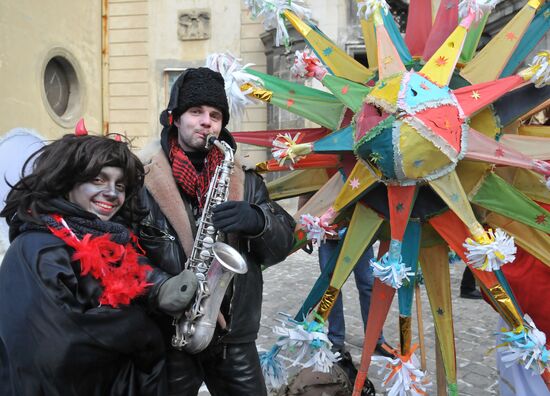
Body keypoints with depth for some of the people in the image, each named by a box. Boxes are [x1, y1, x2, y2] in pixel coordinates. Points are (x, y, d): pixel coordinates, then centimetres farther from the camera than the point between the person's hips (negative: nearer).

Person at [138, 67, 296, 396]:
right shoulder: (143, 177, -7)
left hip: (236, 337, 3)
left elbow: (283, 244, 1)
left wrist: (258, 221, -19)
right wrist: (165, 290, -26)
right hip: (170, 336, -3)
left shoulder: (243, 180, 6)